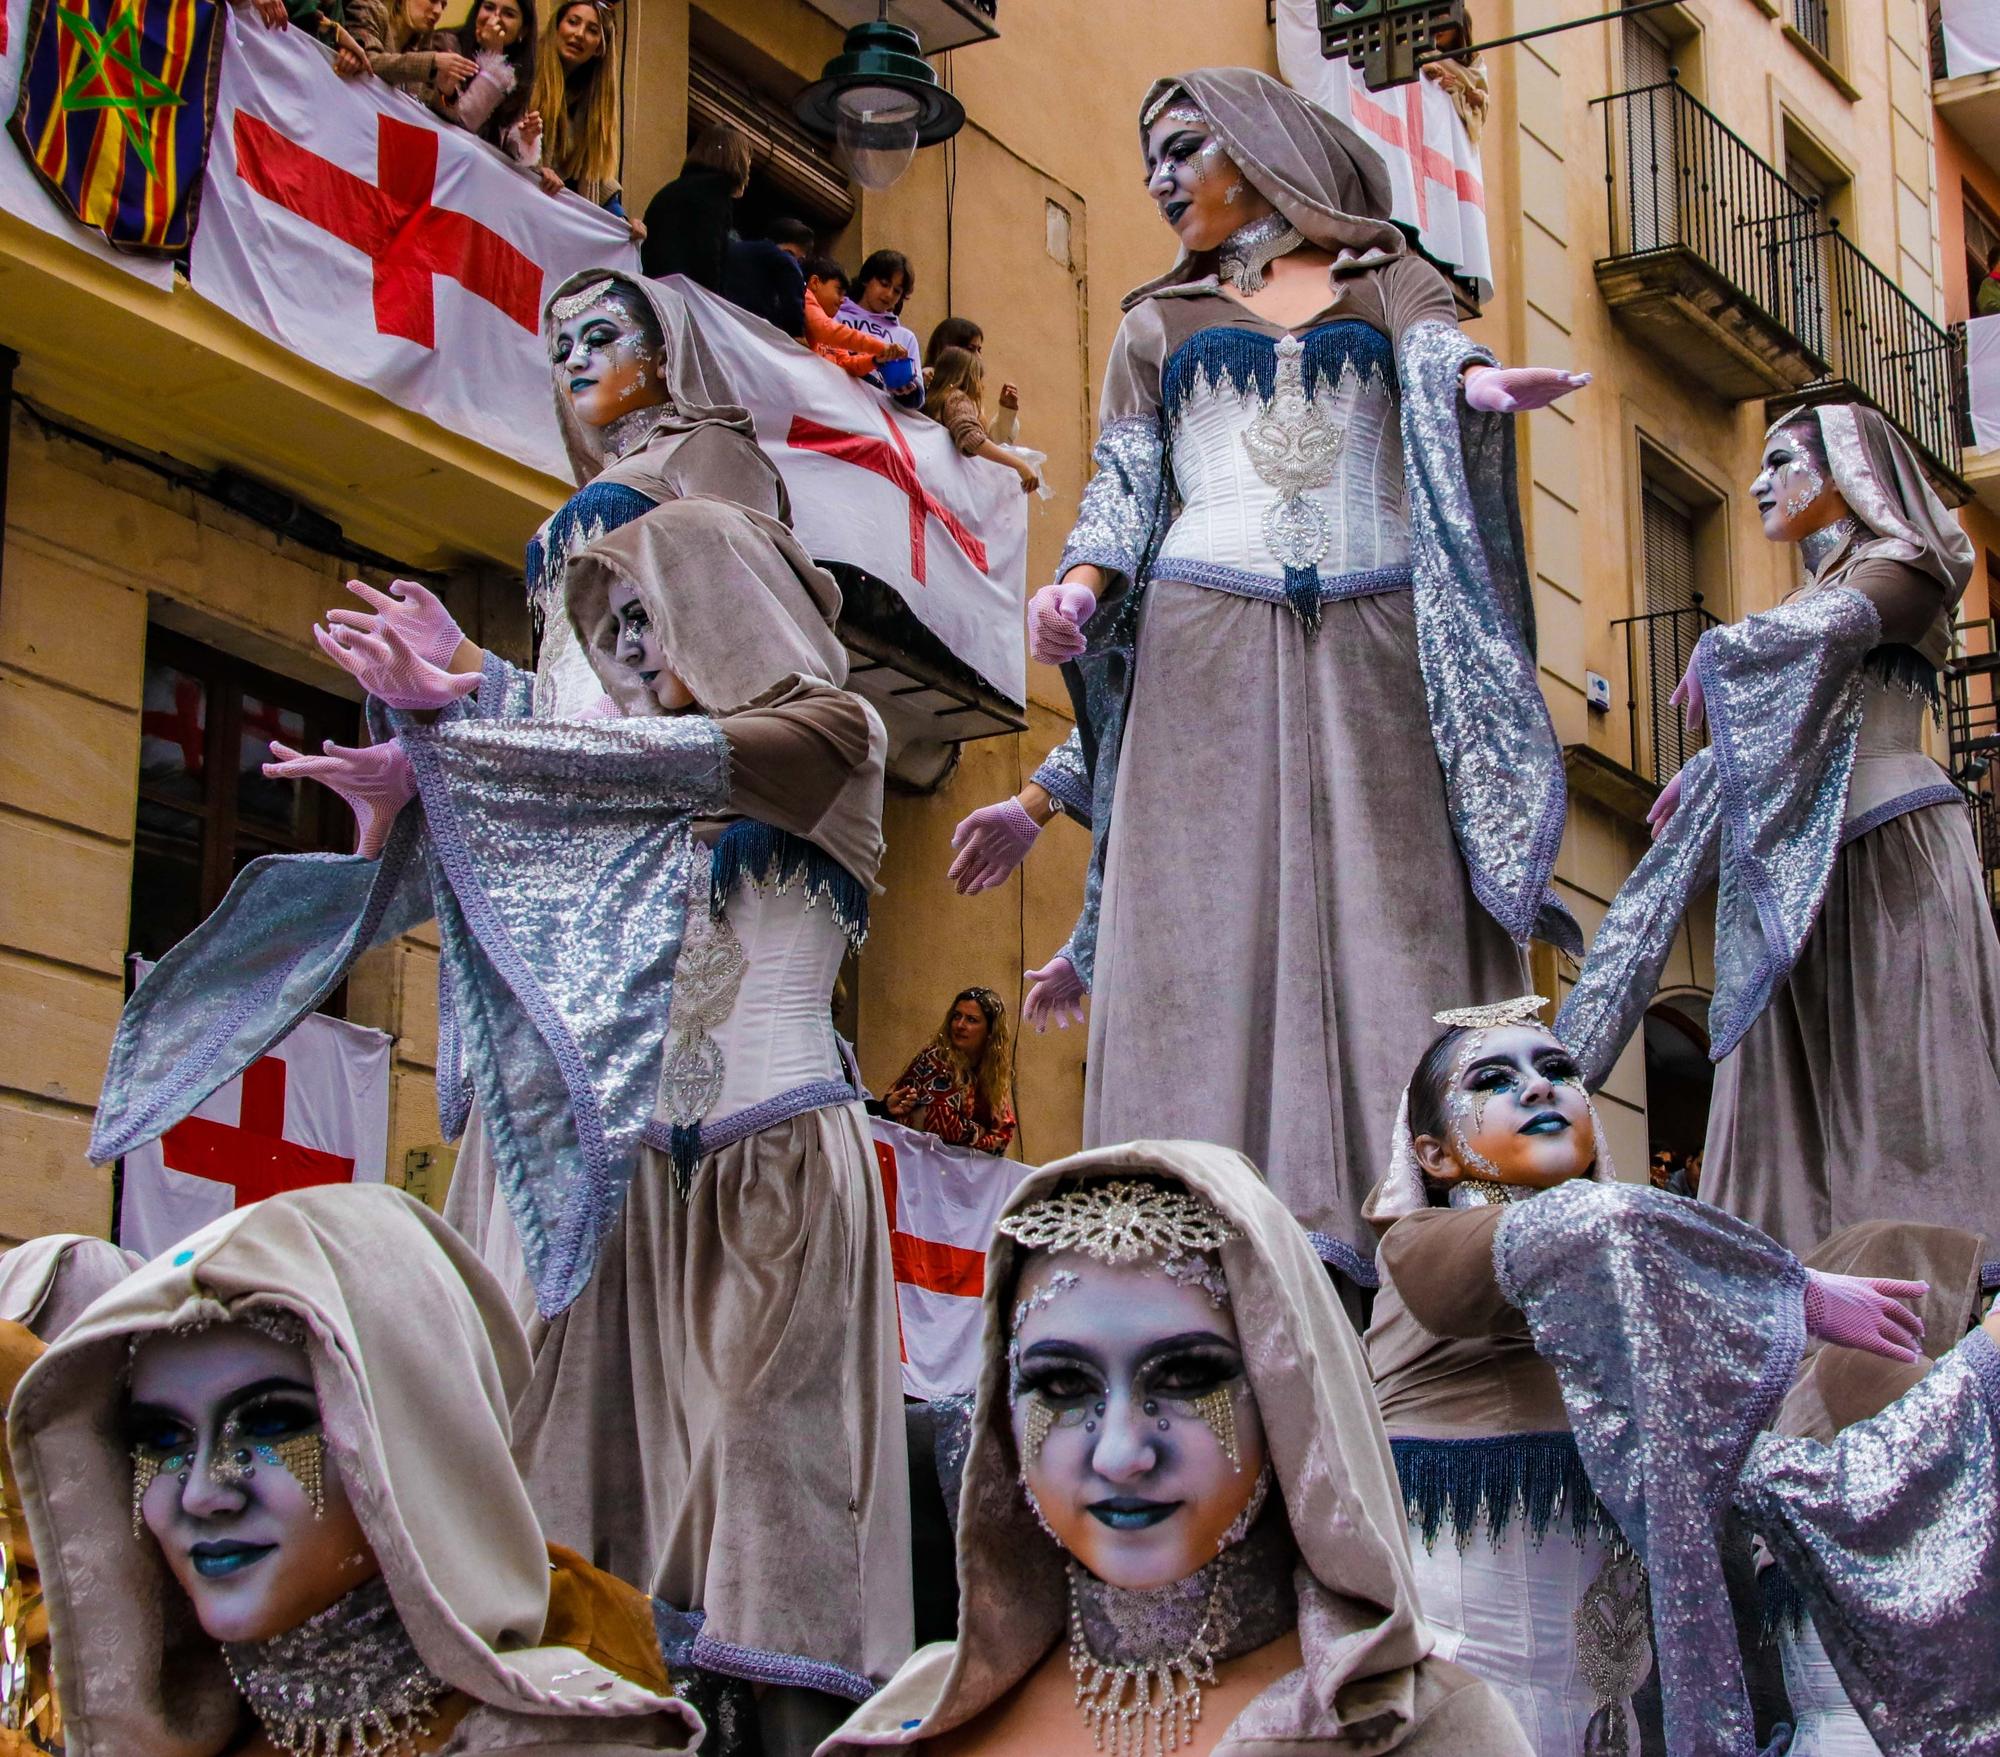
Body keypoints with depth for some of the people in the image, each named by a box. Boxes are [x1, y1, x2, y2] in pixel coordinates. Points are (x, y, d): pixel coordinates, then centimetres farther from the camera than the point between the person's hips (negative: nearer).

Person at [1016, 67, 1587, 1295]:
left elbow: (1445, 366, -2)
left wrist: (1484, 386, -26)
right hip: (1209, 656, 1)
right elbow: (1125, 491, 15)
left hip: (1379, 652, -1)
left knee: (1393, 929, -11)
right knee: (1214, 934, -11)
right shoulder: (1158, 324, 23)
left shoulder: (1391, 286, 18)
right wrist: (1077, 592, -6)